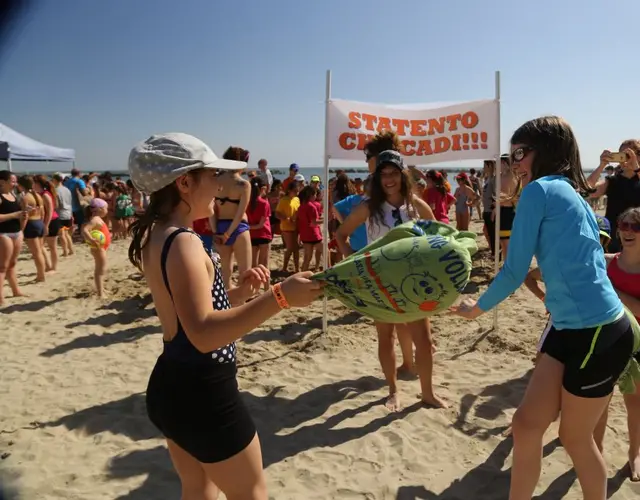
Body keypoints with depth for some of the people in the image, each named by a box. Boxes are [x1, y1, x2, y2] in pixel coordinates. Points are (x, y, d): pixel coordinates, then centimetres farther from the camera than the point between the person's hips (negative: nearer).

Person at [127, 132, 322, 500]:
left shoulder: (157, 236, 7)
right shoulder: (183, 242, -23)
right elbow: (204, 334, -35)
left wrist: (241, 291, 2)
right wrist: (279, 297, -39)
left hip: (173, 386, 9)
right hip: (201, 392, -9)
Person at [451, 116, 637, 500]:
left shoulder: (540, 190, -12)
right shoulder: (572, 195, 14)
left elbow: (515, 271, -11)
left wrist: (477, 308, 5)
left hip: (599, 334, -8)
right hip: (572, 329, 9)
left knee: (575, 438, 12)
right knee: (527, 424, 11)